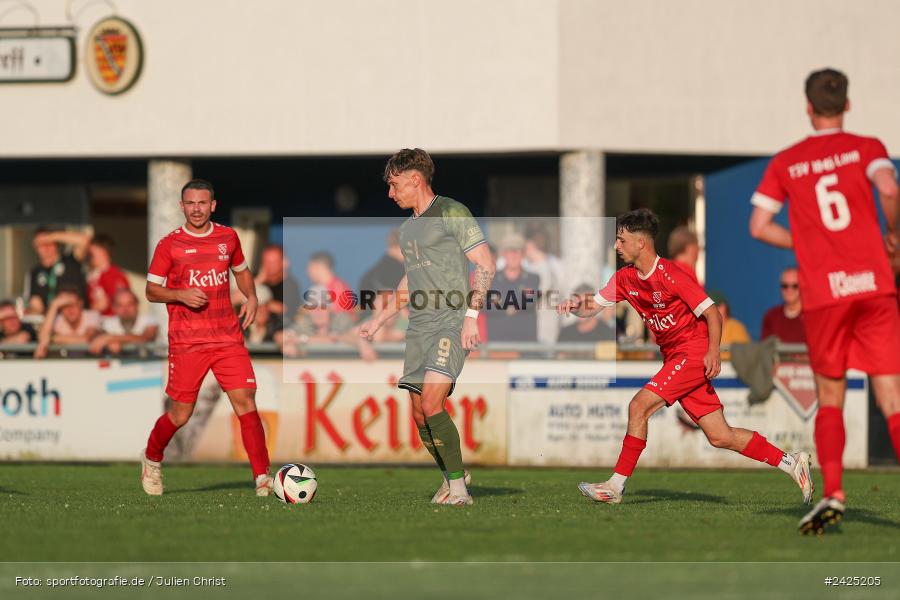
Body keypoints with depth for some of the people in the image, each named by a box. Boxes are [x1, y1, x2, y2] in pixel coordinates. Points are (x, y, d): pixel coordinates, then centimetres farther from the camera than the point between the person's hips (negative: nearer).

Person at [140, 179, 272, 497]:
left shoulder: (228, 237, 9)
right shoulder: (169, 245, -1)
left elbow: (241, 270, 25)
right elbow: (151, 291, 2)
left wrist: (251, 297, 6)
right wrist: (180, 295, -16)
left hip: (228, 337, 3)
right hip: (187, 343, -2)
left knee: (246, 403, -10)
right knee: (180, 414, 1)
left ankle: (262, 478, -9)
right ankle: (151, 459, 30)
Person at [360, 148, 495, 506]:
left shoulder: (451, 213, -4)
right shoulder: (408, 228, 21)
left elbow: (485, 264, -8)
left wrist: (472, 315, -17)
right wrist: (378, 322, 29)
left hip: (452, 323, -8)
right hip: (419, 326, 8)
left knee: (431, 404, -21)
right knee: (419, 414, 3)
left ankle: (458, 487, -14)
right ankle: (451, 479, 19)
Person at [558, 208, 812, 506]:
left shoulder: (670, 275, -16)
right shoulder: (625, 277, 7)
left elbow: (711, 311, -13)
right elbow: (593, 306, 9)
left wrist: (713, 352, -23)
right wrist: (576, 305, -13)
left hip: (694, 353, -8)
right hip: (674, 358, 8)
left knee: (639, 406, -17)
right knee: (720, 437, 4)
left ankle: (616, 486, -12)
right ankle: (791, 463, 12)